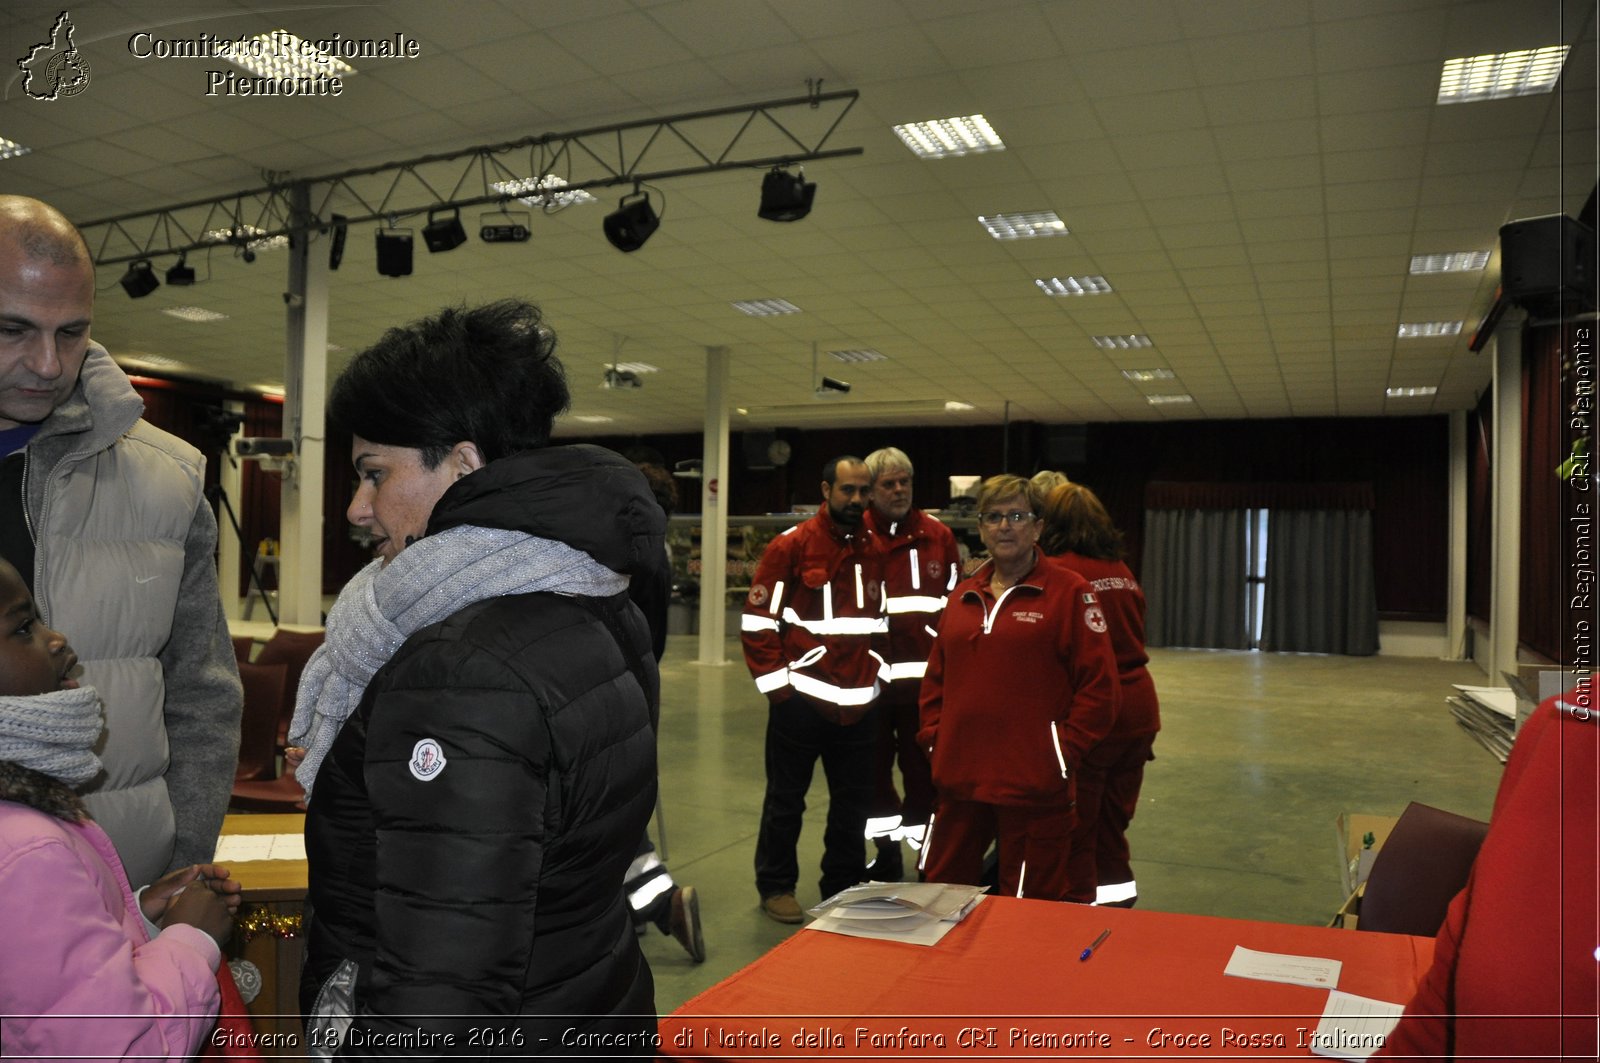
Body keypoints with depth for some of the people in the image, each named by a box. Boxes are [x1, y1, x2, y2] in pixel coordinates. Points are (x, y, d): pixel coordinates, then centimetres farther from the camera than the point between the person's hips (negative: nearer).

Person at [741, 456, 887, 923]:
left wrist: (876, 673, 9)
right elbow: (756, 621, -8)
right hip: (800, 700, -5)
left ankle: (844, 884, 32)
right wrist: (776, 683, -11)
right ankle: (775, 886, 25)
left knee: (854, 800, 15)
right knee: (786, 800, 9)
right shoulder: (791, 546, -8)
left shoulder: (875, 550, 8)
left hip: (858, 705, 5)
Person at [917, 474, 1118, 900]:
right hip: (958, 778, 6)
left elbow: (1099, 684, -8)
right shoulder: (963, 595, 13)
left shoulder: (1070, 592, -5)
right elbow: (936, 676, 19)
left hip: (1033, 785, -5)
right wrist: (933, 738, 8)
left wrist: (1065, 750, -10)